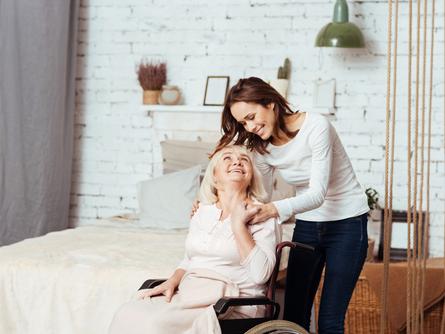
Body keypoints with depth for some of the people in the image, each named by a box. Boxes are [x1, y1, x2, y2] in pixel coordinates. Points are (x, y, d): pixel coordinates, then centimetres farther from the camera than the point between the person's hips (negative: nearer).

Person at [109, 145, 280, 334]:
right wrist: (172, 282, 2)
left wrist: (238, 224, -12)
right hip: (189, 294, 5)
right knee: (127, 316, -21)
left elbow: (261, 274, -14)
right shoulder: (202, 211, 16)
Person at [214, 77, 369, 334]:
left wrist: (276, 209, -43)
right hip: (307, 224, 6)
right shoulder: (262, 147, -2)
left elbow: (318, 194, -27)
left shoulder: (316, 127, -22)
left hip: (346, 223, -6)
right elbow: (261, 198, 1)